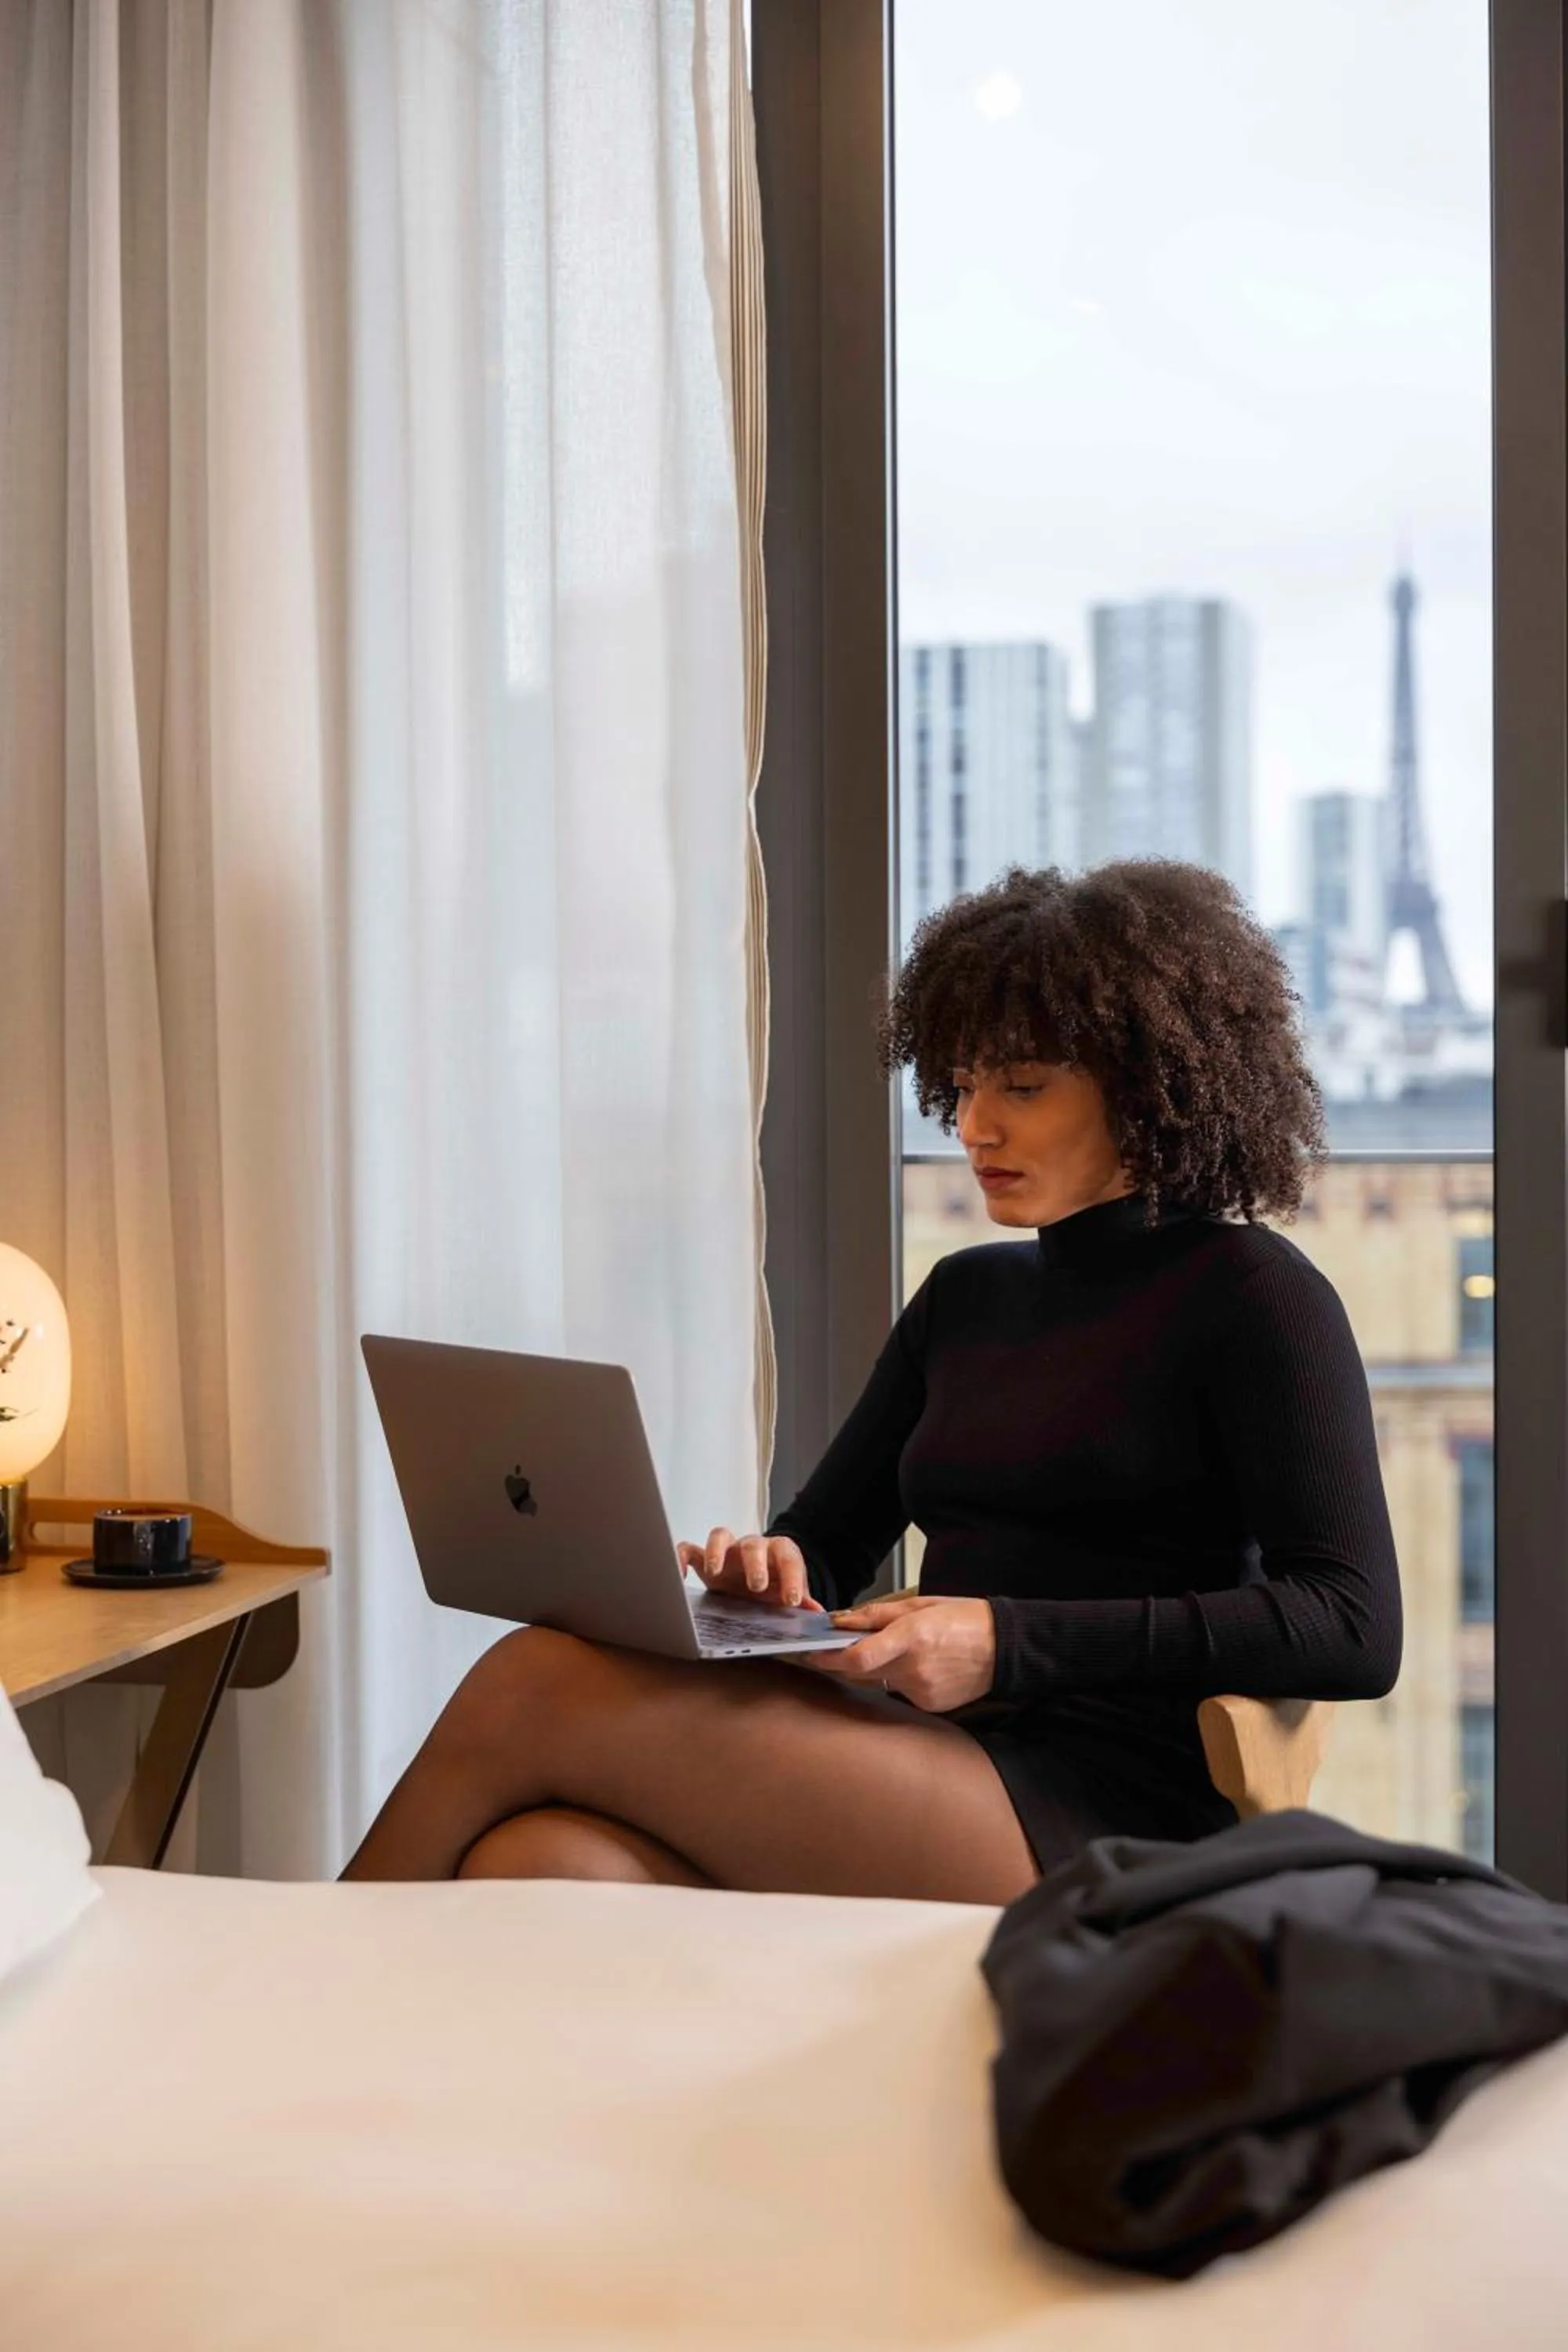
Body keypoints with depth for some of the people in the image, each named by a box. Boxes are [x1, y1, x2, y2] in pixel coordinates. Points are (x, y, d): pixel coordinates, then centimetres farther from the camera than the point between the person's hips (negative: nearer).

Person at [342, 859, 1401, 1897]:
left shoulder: (1252, 1295, 1)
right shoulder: (965, 1295, 23)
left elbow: (1354, 1631, -10)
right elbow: (829, 1539, 25)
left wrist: (1013, 1642, -19)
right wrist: (767, 1570, -1)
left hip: (1087, 1826, -6)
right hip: (922, 1758, 6)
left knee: (538, 1688, -20)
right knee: (533, 1862, -26)